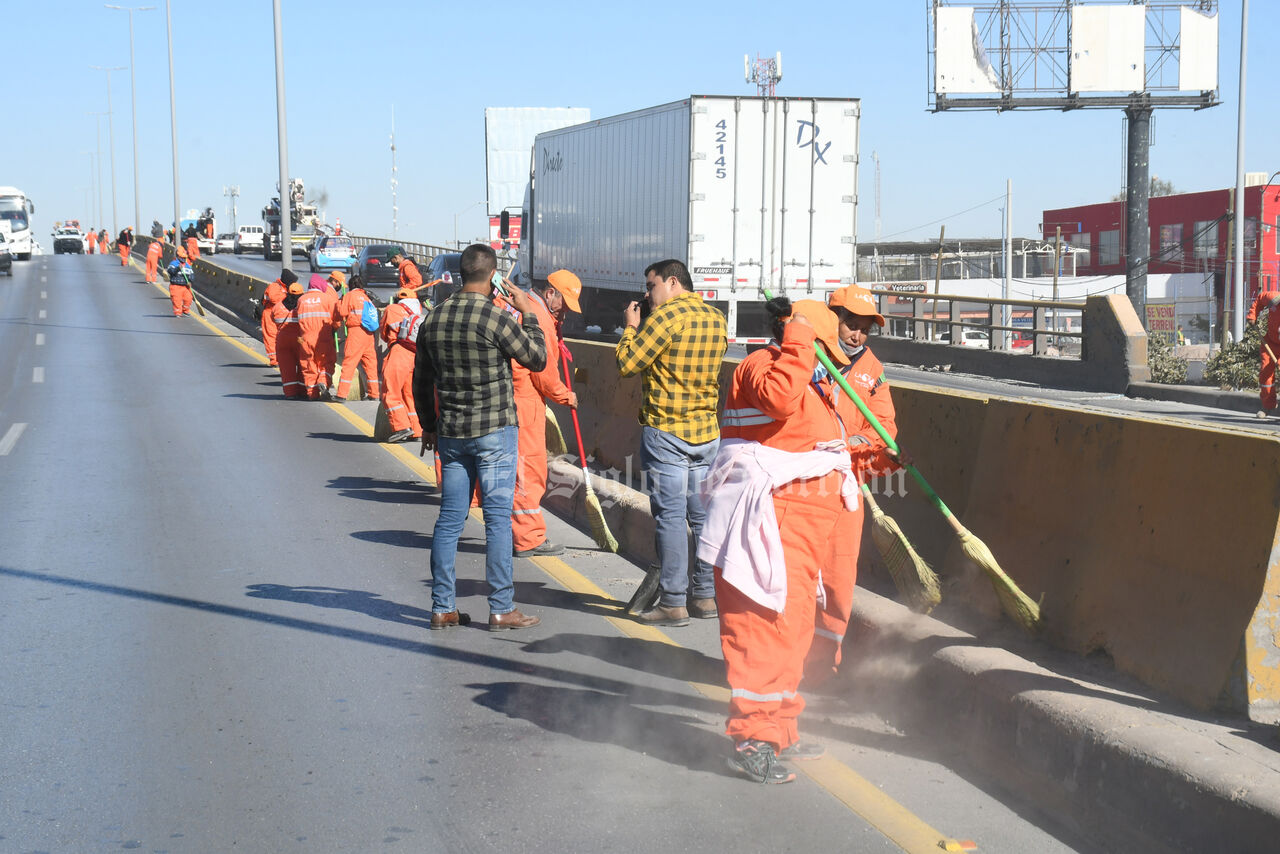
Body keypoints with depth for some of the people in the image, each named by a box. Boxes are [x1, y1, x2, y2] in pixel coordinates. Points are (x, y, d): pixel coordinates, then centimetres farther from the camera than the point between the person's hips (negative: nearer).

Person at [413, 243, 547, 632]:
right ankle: (501, 609, 4)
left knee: (449, 519, 9)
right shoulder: (496, 317, -14)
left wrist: (429, 425, 25)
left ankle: (442, 607, 13)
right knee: (498, 518, 0)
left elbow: (421, 380, 14)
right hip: (494, 429, -5)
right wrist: (528, 313, 6)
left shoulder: (433, 319, 5)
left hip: (451, 432, 6)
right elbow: (537, 359, -4)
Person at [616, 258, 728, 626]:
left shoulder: (667, 315, -12)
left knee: (670, 516, -4)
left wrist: (631, 328, 5)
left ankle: (673, 603, -2)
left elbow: (627, 364, -12)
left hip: (666, 431, -7)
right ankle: (706, 595, 16)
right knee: (703, 514, 11)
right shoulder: (716, 319, 10)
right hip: (706, 431, 7)